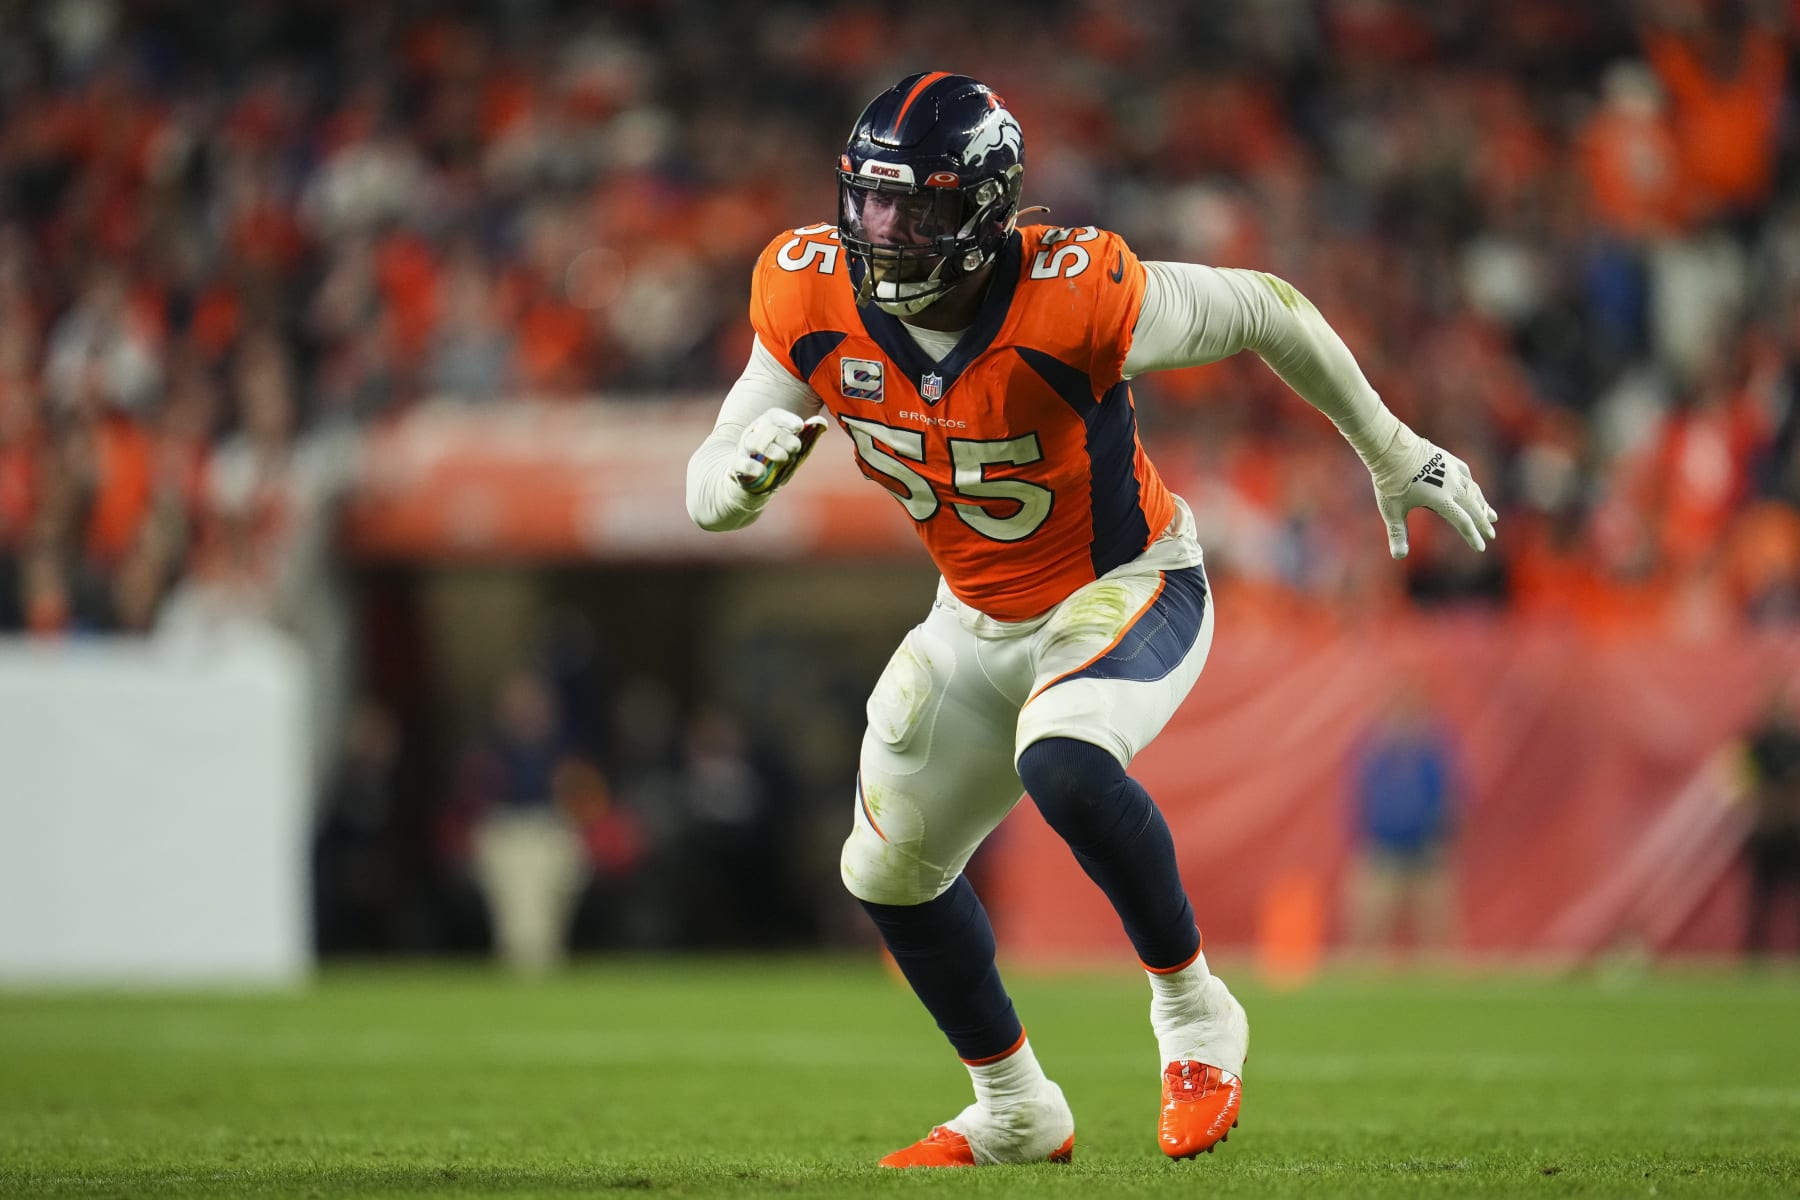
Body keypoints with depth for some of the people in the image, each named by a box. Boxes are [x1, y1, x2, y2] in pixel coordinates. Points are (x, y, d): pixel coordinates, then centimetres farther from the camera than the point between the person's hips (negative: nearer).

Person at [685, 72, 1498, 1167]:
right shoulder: (815, 301, -18)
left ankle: (1194, 1011, -12)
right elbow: (707, 494, -11)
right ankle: (1017, 1113, 38)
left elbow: (1262, 310, -16)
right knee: (891, 870, 15)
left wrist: (1393, 454, -4)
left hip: (1129, 588, -6)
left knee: (1062, 761, -36)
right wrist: (743, 471, -37)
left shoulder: (1071, 298, -32)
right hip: (979, 619, 6)